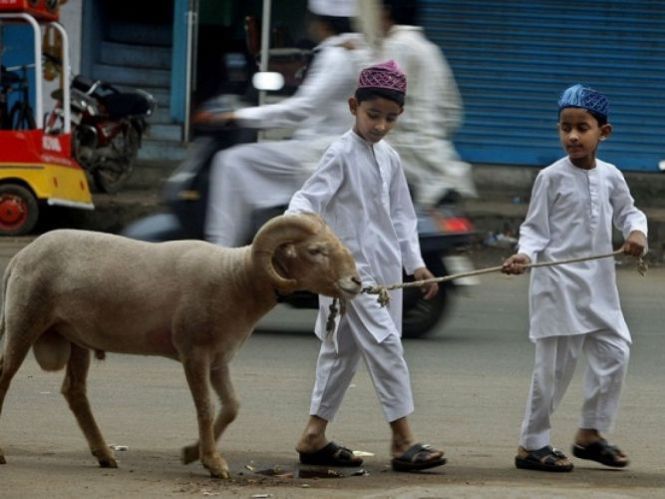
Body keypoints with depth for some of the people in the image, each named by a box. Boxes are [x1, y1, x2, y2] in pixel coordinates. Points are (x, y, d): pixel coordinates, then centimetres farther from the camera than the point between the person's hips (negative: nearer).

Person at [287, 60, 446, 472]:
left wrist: (415, 262, 15)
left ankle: (315, 437, 19)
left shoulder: (389, 158, 11)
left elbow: (401, 214, 19)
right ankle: (403, 441, -12)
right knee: (385, 345, -13)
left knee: (343, 351, 12)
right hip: (351, 266, -8)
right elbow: (309, 198, -18)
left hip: (384, 269, 8)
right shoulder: (342, 154, -10)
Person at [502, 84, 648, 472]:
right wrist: (524, 255, -23)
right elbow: (536, 228, -5)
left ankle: (591, 433, 20)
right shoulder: (551, 178, -8)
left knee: (615, 350, 5)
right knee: (556, 363, -4)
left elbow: (627, 211, 18)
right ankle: (532, 444, 6)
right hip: (560, 283, -5)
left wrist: (637, 232, -2)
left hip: (599, 282, 5)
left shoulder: (610, 177, 4)